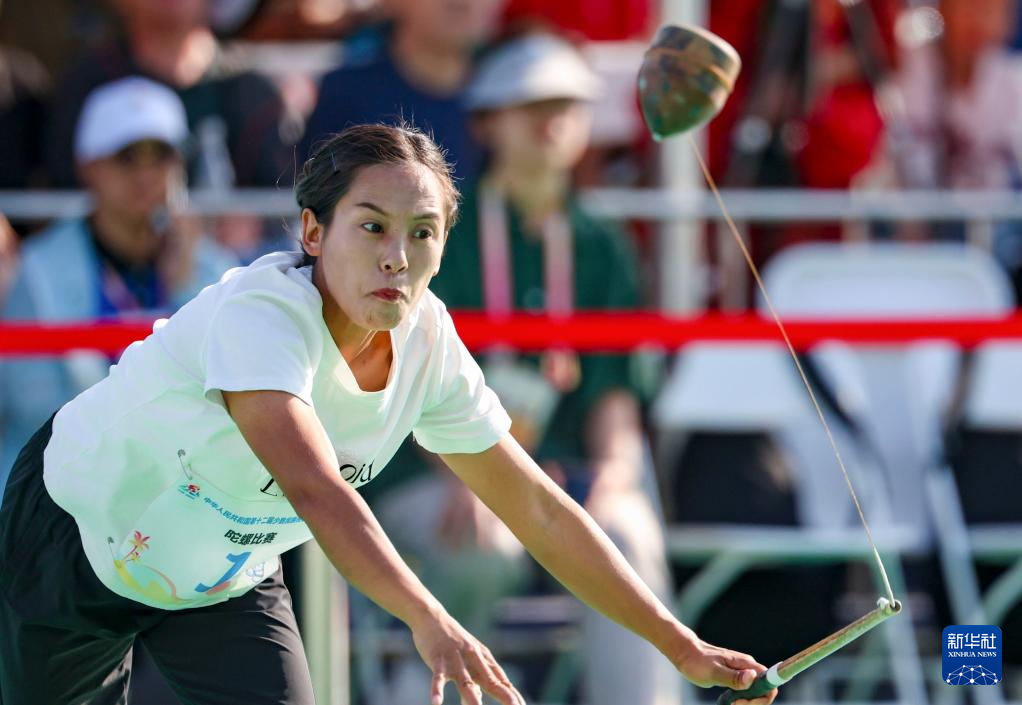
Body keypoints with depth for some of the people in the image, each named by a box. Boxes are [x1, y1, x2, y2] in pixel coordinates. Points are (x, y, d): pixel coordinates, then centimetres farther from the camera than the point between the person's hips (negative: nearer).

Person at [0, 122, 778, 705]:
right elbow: (315, 488, -52)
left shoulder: (426, 343, -16)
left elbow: (539, 510, -6)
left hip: (231, 579, 5)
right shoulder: (262, 312, -36)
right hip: (77, 537, -5)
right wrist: (430, 622, -66)